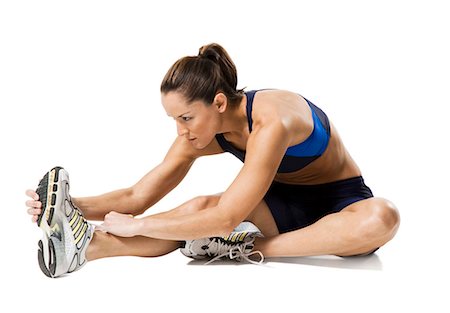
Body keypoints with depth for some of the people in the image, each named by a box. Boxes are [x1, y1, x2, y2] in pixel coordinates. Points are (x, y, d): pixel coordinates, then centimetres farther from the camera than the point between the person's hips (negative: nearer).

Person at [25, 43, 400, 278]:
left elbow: (225, 219, -37)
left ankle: (248, 247, -38)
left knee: (382, 218, -41)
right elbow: (138, 196, -9)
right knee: (200, 208, -25)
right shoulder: (201, 132, -10)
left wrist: (137, 225, -33)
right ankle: (84, 243, -42)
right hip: (285, 203, 5)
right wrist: (76, 206, -26)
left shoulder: (270, 122, -33)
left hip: (340, 201, -5)